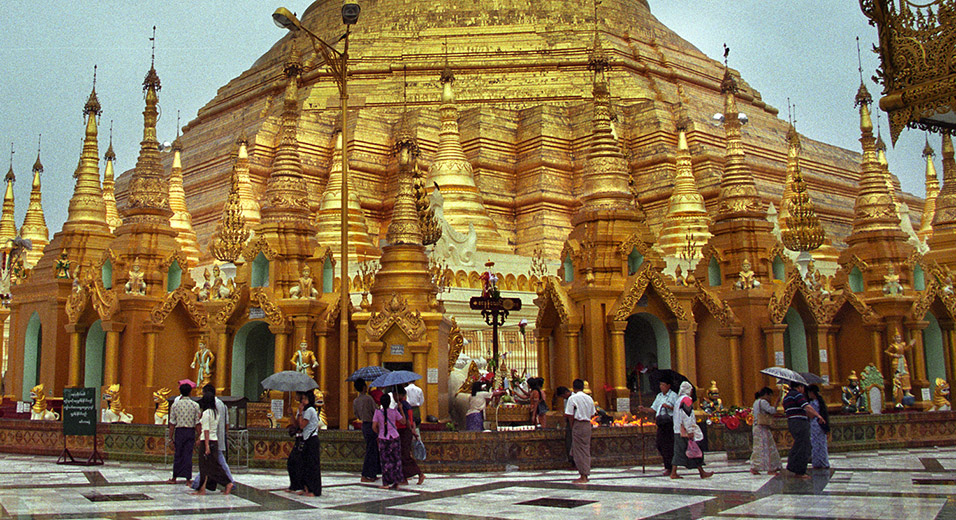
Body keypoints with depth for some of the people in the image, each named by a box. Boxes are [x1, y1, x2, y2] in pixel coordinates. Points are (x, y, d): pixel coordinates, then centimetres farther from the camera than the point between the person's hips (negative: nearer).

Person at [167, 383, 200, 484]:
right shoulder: (195, 405, -1)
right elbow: (197, 422, -3)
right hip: (190, 431, 0)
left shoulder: (175, 405, 0)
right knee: (188, 455, 3)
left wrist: (171, 437, 5)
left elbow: (172, 423, 0)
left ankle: (174, 478, 17)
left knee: (178, 455, 10)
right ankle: (188, 479, 3)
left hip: (179, 431, 1)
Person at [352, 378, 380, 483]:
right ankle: (364, 476, -2)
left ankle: (373, 475, 18)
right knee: (371, 451, -3)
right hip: (371, 425, -8)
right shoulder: (368, 398, -17)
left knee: (374, 451, 15)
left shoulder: (355, 401, 6)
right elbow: (375, 412, -13)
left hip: (364, 425, 8)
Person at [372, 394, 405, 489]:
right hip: (394, 437, 0)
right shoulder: (394, 412, -5)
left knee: (386, 461, 7)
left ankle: (386, 483, 7)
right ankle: (396, 482, 13)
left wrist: (379, 433, 12)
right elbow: (403, 421, 6)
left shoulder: (378, 412, -5)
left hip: (383, 439, 0)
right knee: (396, 460, 11)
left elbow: (374, 426, -8)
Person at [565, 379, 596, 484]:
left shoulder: (572, 398, -8)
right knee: (586, 450, 13)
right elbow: (592, 414, 12)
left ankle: (583, 477, -3)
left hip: (578, 424, -6)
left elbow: (568, 415, -12)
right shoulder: (589, 398, 10)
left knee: (579, 451, -2)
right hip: (588, 424, 6)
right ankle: (586, 474, 16)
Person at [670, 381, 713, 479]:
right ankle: (702, 473, 4)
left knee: (679, 452, 6)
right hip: (685, 430, -9)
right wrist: (690, 431, -19)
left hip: (678, 430, 9)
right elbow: (687, 417, -18)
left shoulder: (679, 399, 16)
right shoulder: (686, 399, -12)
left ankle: (673, 473, 1)